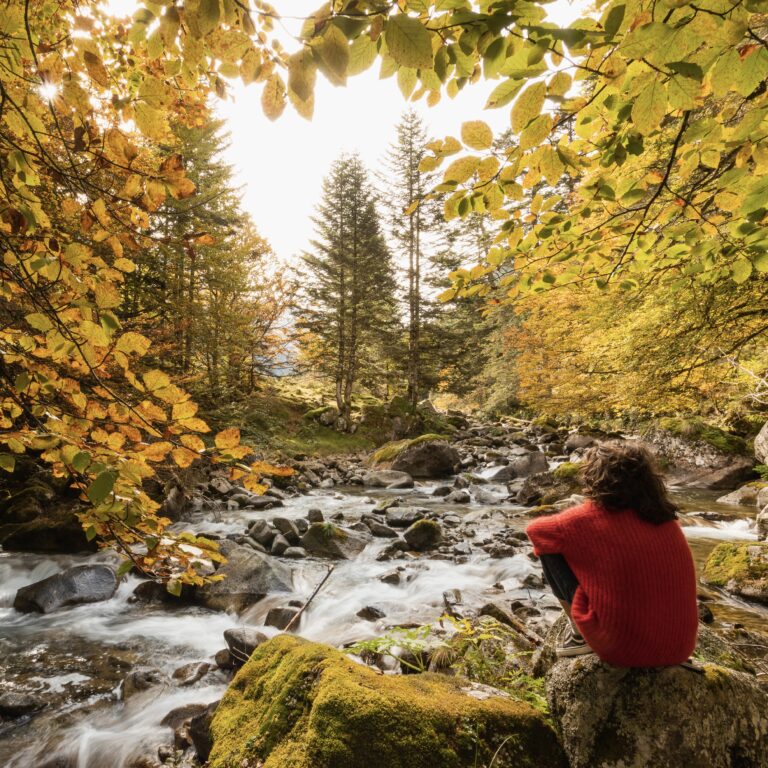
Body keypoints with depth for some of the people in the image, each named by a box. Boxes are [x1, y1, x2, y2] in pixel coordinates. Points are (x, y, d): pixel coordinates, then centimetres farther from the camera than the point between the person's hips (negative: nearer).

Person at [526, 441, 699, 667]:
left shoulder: (591, 517, -13)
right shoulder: (664, 517, 2)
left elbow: (534, 530, 3)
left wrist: (567, 535, 21)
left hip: (624, 649, -6)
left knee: (551, 553, 3)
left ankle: (580, 635, 13)